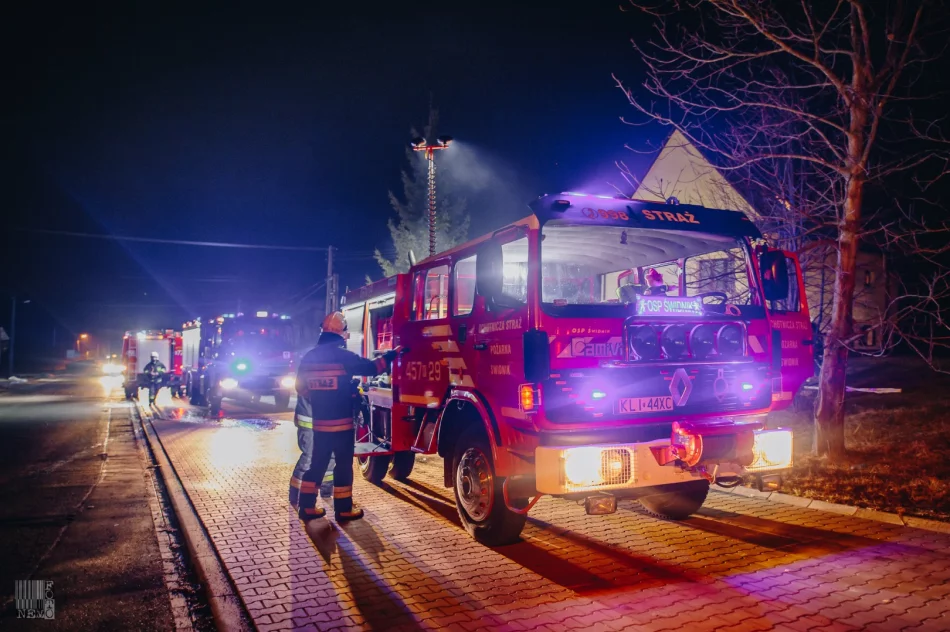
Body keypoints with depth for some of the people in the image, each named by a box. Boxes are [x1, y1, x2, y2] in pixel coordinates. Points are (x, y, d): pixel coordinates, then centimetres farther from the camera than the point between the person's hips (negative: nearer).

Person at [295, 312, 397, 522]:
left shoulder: (309, 357, 4)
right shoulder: (343, 356, -14)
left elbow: (301, 389, 12)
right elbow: (370, 368, -6)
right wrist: (390, 355, 7)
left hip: (319, 422, 6)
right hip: (342, 422, -5)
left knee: (318, 463, 14)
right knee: (343, 464, 3)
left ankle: (307, 506, 17)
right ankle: (344, 509, 9)